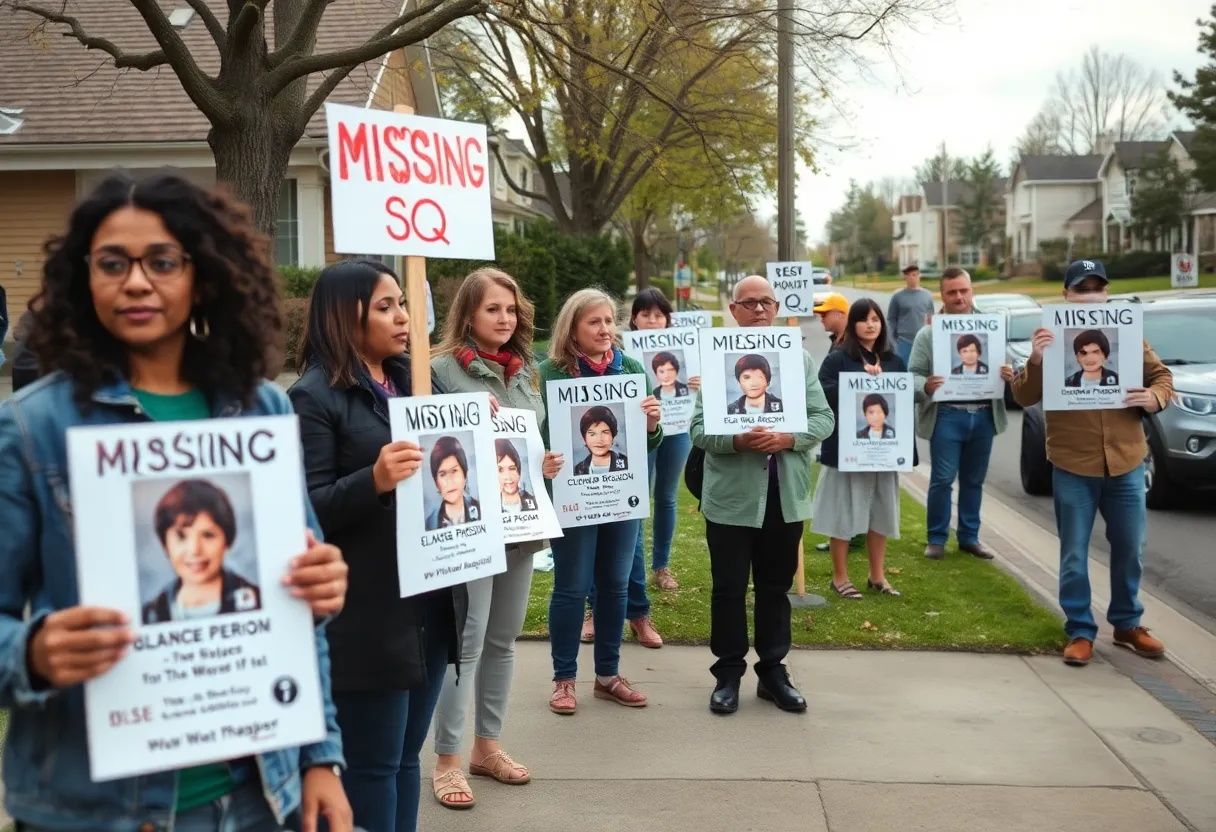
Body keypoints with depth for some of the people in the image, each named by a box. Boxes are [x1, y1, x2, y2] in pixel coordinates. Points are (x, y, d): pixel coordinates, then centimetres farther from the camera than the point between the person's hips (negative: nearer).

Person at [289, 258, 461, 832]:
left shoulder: (417, 380, 11)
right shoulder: (314, 396, -9)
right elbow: (305, 509, -15)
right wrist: (373, 480, -30)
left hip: (432, 599, 7)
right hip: (368, 611, -7)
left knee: (407, 755, 17)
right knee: (372, 761, 4)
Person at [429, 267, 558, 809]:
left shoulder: (524, 369, 13)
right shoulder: (443, 368, -7)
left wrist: (546, 465, 3)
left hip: (520, 517, 7)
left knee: (503, 637, 14)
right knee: (467, 639, -3)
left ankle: (487, 744, 28)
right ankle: (446, 759, 10)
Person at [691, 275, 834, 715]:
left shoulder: (799, 358, 6)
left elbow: (824, 418, 2)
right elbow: (699, 429, -9)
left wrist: (789, 437, -16)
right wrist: (737, 440, -26)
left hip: (786, 495, 3)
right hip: (731, 496, -3)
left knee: (776, 587, 14)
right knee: (729, 589, 6)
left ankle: (773, 671, 27)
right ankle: (728, 674, 20)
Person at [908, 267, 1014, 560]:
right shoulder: (928, 333, -1)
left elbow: (1007, 364, 12)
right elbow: (914, 374, -5)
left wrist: (1009, 374, -12)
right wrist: (925, 386, -28)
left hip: (984, 415, 3)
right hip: (947, 416, -3)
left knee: (974, 480, 13)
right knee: (942, 479, 0)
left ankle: (969, 537, 25)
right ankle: (936, 538, 13)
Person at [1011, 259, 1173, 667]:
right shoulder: (1052, 338, -3)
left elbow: (1161, 375, 12)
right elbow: (1024, 398, -7)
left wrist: (1154, 398, -10)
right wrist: (1035, 360, -25)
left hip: (1126, 461, 3)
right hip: (1073, 465, -3)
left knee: (1129, 549, 13)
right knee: (1074, 555, 5)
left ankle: (1127, 624, 29)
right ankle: (1079, 632, 16)